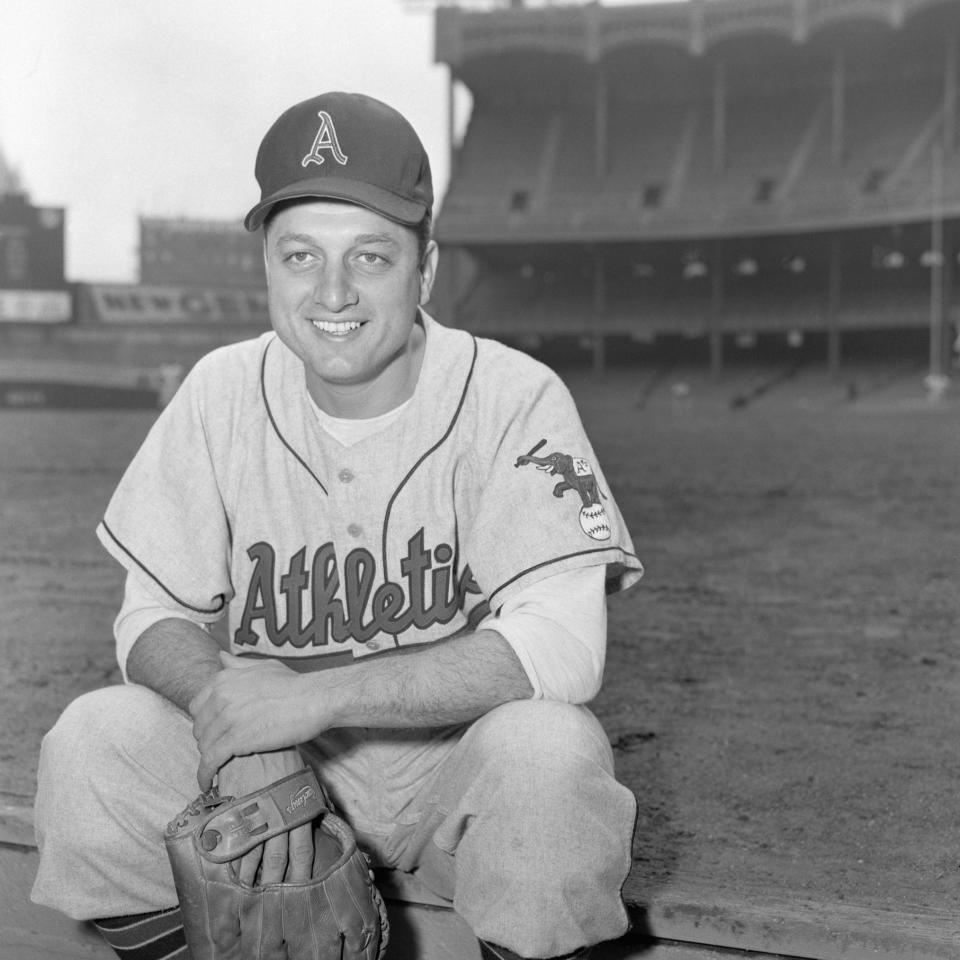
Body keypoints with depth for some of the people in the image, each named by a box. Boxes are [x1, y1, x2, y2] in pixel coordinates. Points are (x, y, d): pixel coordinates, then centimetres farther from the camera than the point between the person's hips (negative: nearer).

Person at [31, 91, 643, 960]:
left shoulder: (514, 398, -14)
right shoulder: (222, 393, -2)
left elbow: (561, 648, -25)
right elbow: (155, 617, -2)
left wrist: (313, 695, -31)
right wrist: (232, 703, -26)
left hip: (457, 753, -2)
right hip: (278, 756, 3)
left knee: (547, 750, -34)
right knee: (90, 743, -20)